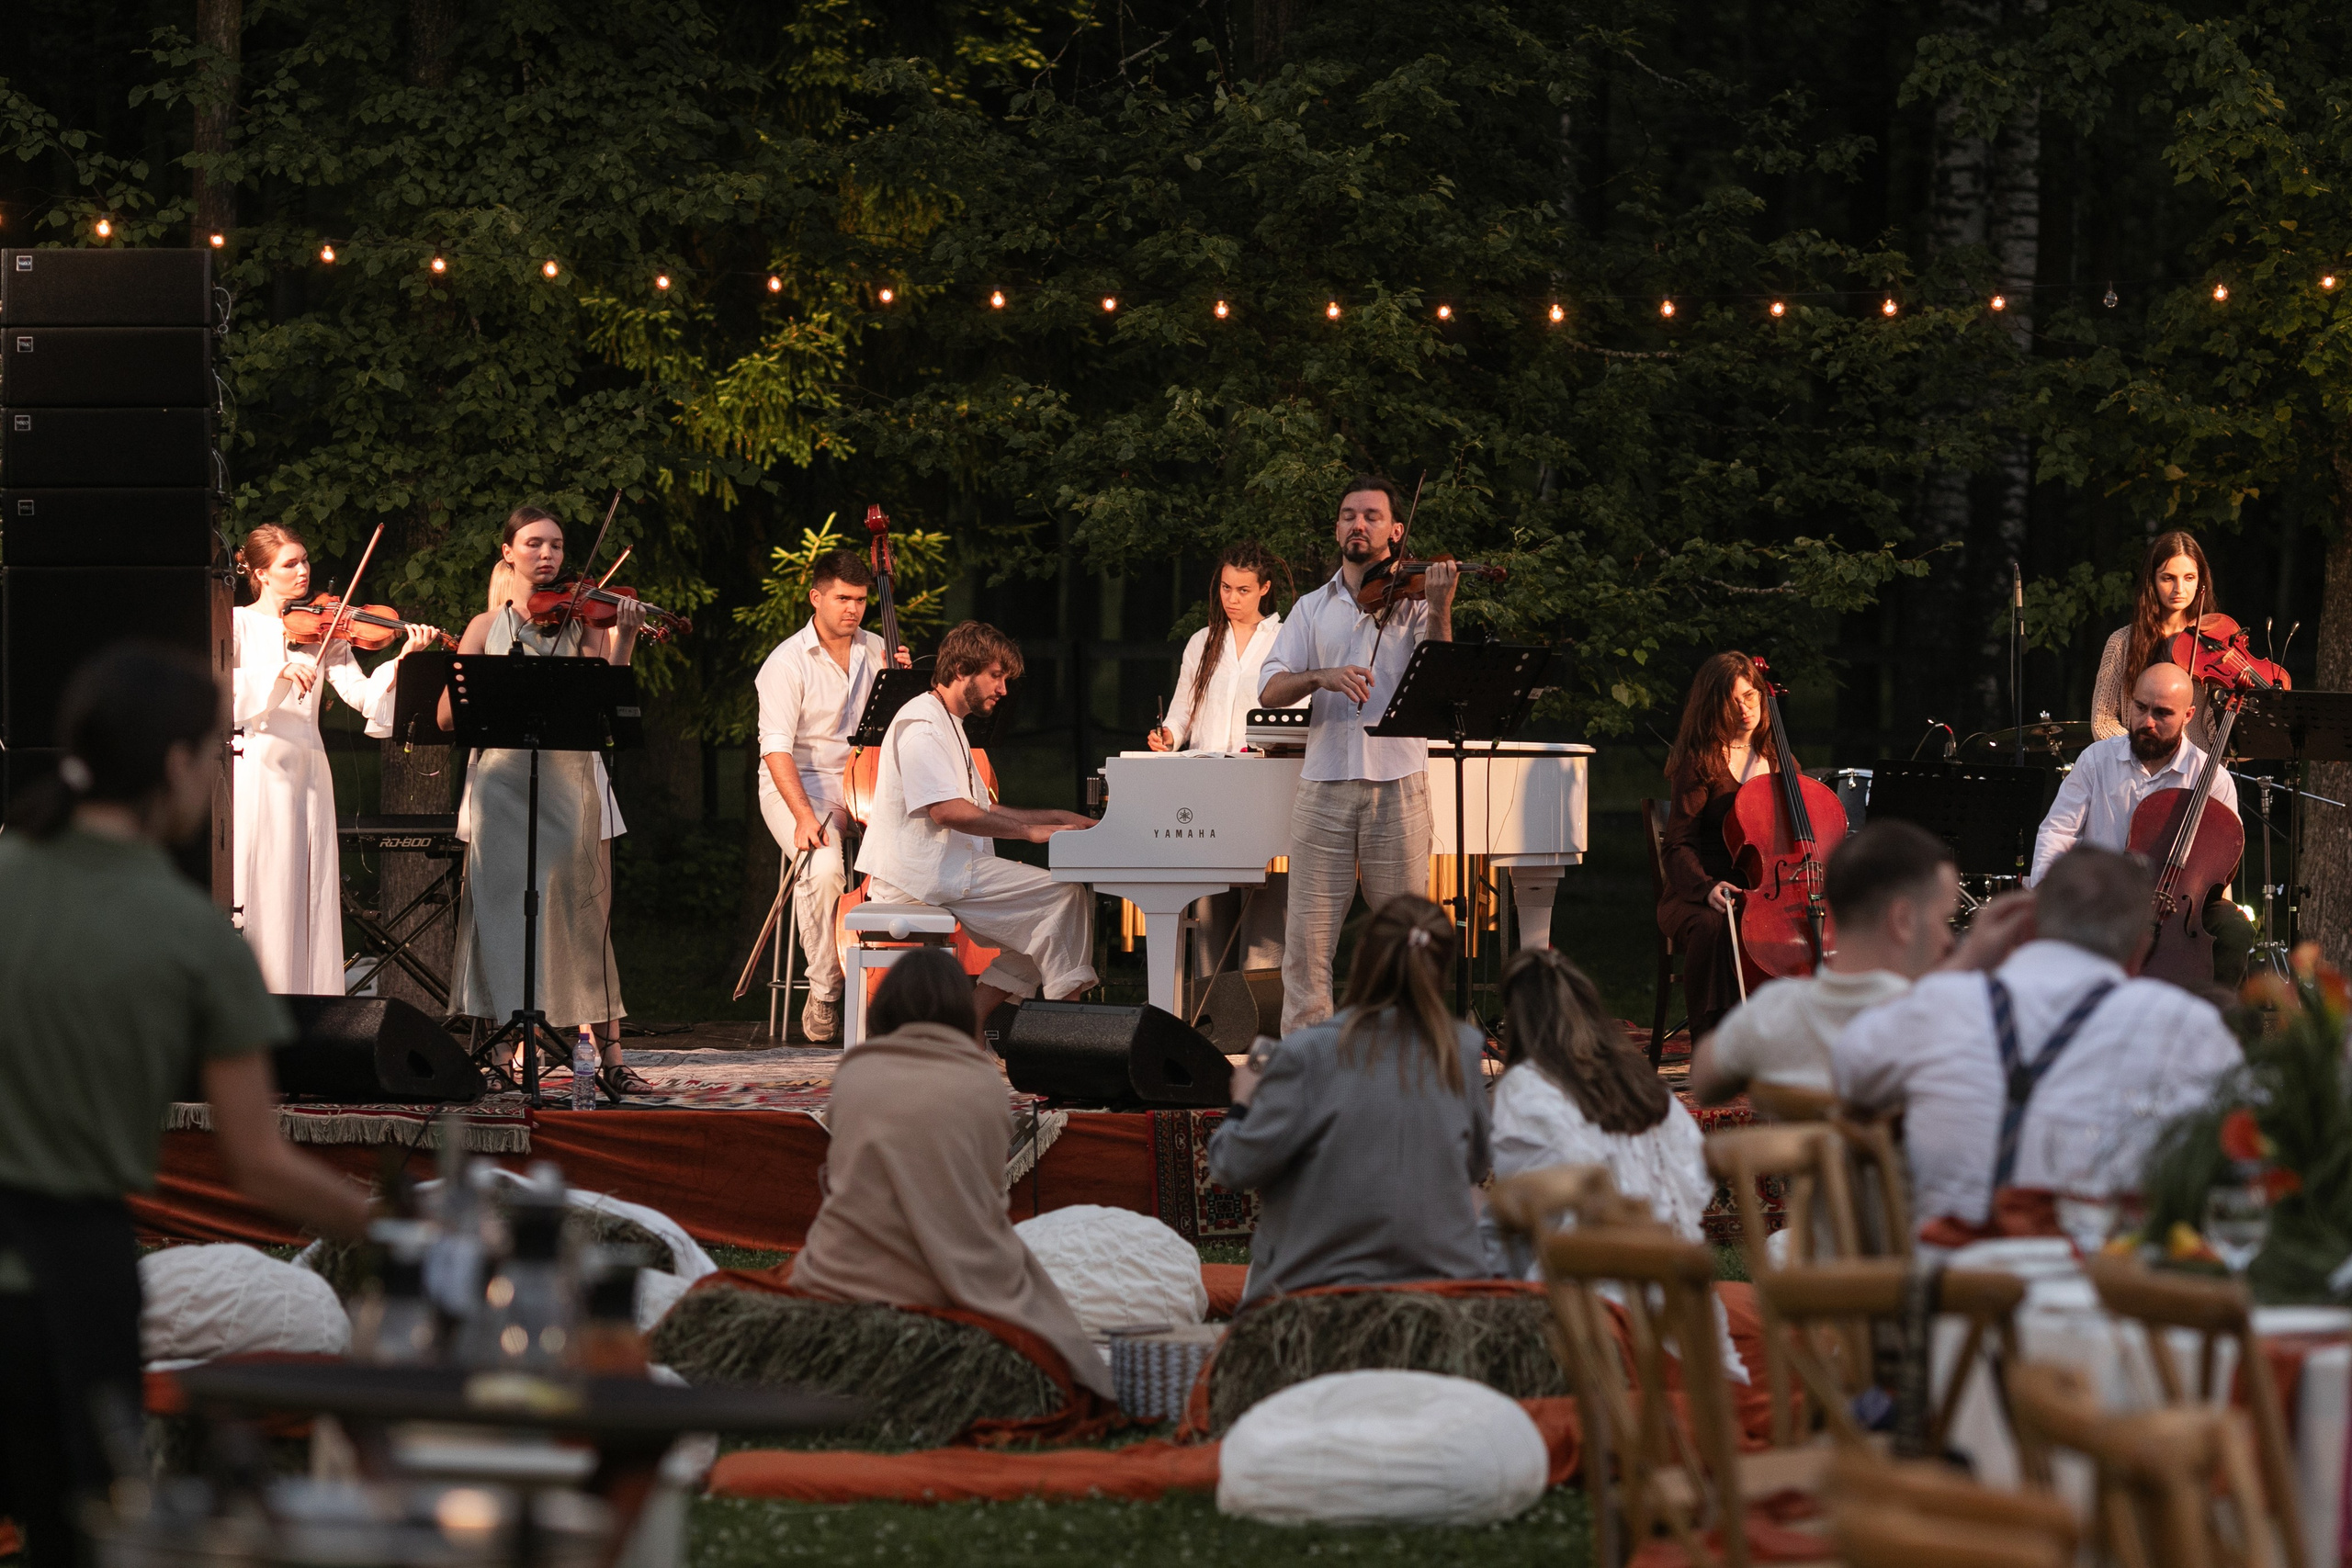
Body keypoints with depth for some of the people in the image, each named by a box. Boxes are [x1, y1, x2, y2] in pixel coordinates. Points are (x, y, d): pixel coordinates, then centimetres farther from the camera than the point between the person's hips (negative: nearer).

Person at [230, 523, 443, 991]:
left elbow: (361, 692, -1)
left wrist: (402, 659, -17)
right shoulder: (238, 623, 2)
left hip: (307, 772, 4)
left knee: (309, 896, 1)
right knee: (255, 896, -6)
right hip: (254, 770, -4)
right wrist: (280, 673, -27)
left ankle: (308, 991, 3)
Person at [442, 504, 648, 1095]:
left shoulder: (581, 619, 10)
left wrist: (622, 641, -20)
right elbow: (447, 716, 5)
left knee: (586, 916, -5)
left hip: (571, 780, -1)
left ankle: (611, 1058, -4)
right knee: (503, 914, -3)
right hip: (502, 780, 1)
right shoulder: (487, 627, 12)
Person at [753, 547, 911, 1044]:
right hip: (801, 785, -4)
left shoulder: (876, 651, 10)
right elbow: (776, 746, -16)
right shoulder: (788, 662, -7)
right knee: (824, 868, -34)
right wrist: (804, 815, -28)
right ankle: (824, 994, -18)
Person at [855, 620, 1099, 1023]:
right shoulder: (921, 724, -11)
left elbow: (981, 811, 25)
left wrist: (1059, 818, 16)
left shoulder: (946, 724, 25)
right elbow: (946, 810, -23)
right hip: (923, 878, -11)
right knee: (1065, 893, -16)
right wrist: (1029, 831, -21)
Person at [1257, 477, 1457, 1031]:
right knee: (1308, 934, -2)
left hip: (1397, 784, -1)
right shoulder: (1312, 608, 14)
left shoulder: (1411, 600, 8)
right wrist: (1321, 677, -18)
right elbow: (1270, 690, 2)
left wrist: (1439, 611, -21)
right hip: (1324, 786, 2)